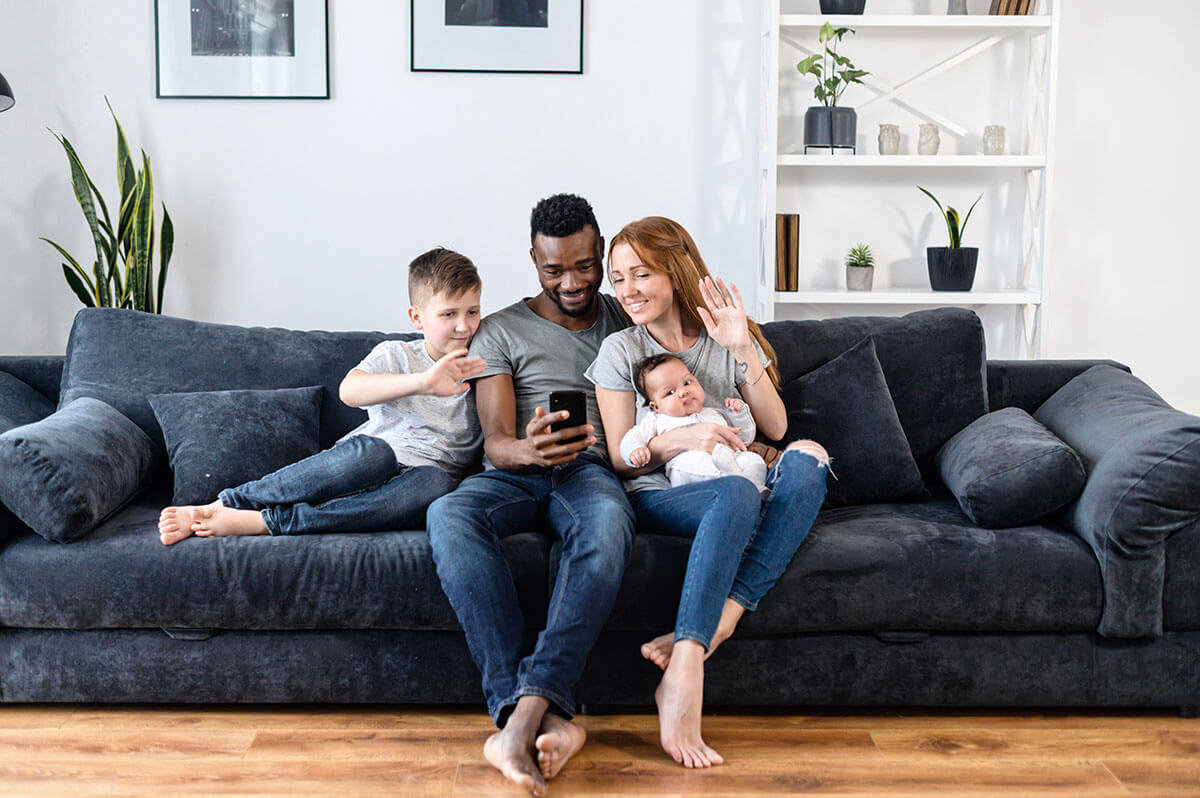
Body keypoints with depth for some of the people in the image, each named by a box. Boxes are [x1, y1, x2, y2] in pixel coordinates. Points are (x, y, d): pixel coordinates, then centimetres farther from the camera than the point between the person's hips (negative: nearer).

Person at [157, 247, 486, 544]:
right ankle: (223, 505, -29)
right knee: (373, 450, -39)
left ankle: (262, 522, -35)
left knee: (435, 484, -37)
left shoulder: (479, 370, 15)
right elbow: (350, 390, -15)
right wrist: (421, 382, -29)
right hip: (365, 469, -1)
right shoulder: (396, 355, 7)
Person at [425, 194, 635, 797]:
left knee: (607, 521, -40)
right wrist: (529, 449, -23)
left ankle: (524, 712, -47)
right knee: (449, 515, -37)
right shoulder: (500, 332, 14)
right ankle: (549, 718, -44)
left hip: (590, 470, 0)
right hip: (515, 474, 0)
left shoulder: (625, 322, 21)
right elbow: (496, 444, 2)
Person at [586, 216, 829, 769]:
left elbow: (774, 427, 4)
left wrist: (743, 349, -7)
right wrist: (682, 438, -15)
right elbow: (622, 459, 4)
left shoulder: (730, 340, 13)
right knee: (736, 493, -38)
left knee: (807, 456, -30)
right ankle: (683, 680, -48)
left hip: (741, 489, 3)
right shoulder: (620, 351, 7)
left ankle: (709, 629, -40)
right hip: (657, 498, -3)